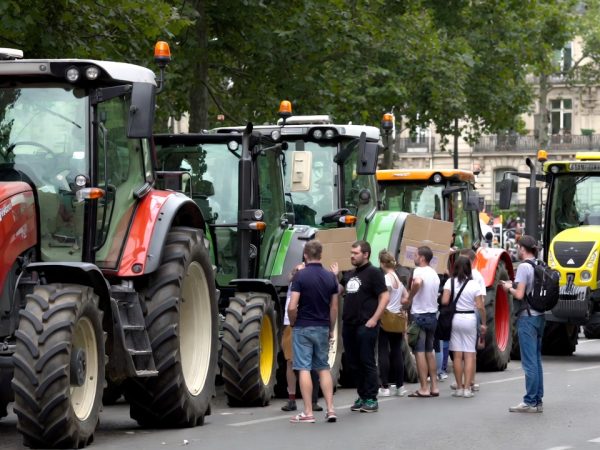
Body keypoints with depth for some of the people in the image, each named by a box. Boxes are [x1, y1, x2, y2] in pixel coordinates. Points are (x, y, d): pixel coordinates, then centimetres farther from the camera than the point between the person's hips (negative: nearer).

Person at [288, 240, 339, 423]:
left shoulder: (300, 276, -12)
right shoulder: (330, 277, 3)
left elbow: (292, 307, -17)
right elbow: (334, 308, 8)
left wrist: (293, 323, 2)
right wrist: (331, 329, 19)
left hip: (303, 327, -4)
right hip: (323, 328, 4)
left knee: (304, 369, -2)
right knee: (324, 368, 13)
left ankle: (308, 413, -3)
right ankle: (330, 409, 7)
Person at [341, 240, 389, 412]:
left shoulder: (373, 273, -4)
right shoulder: (350, 275, 18)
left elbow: (385, 296, -10)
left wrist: (374, 319, -16)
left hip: (366, 325, -8)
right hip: (349, 325, 8)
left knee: (367, 362, -6)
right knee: (353, 363, 9)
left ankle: (371, 399, -2)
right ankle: (362, 397, 17)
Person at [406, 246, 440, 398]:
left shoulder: (419, 271, -13)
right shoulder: (434, 274, 14)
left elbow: (417, 282, -35)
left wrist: (409, 298, -21)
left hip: (420, 315, -8)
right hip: (433, 315, 8)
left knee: (420, 352, -5)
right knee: (429, 351, 14)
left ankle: (424, 388, -6)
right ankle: (434, 386, 14)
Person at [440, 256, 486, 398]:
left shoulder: (450, 282, -3)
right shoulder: (474, 284, -4)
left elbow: (444, 301, -12)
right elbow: (480, 307, -6)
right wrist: (484, 323, 5)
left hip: (454, 318, 1)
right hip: (470, 319, -1)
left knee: (457, 355, 6)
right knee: (469, 355, 2)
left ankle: (459, 388, 8)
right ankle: (467, 388, -2)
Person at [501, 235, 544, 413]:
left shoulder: (524, 267, -14)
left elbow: (519, 295, -19)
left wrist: (509, 288, 1)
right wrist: (514, 285, 15)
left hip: (527, 317, -8)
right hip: (540, 316, 8)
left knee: (529, 362, -5)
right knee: (536, 360, 14)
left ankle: (530, 402, -3)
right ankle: (538, 400, 18)